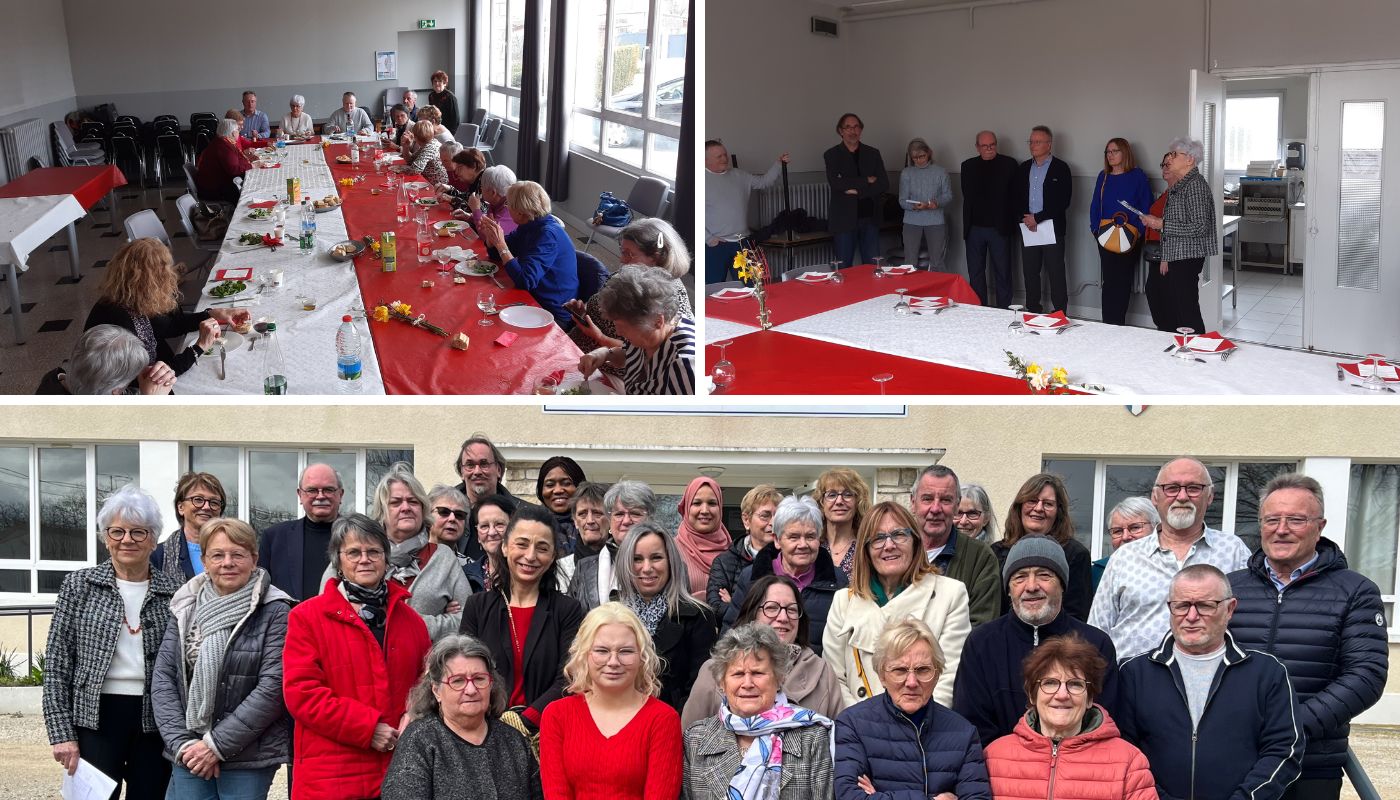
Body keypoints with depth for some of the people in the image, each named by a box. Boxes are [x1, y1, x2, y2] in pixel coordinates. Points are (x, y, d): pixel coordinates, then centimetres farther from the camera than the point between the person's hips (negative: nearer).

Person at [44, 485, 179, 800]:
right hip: (97, 719, -1)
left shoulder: (171, 593, 5)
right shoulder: (79, 585, 2)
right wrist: (62, 734, -5)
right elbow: (56, 664, 1)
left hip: (155, 723, 2)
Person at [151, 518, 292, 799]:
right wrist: (183, 743, -7)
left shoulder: (274, 612, -6)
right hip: (190, 756, 4)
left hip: (249, 758, -3)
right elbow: (163, 677, 5)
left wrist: (217, 745, -13)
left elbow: (273, 687, -12)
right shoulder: (186, 607, 8)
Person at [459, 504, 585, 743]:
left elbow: (566, 681, -1)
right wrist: (498, 724, -10)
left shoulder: (568, 610, 7)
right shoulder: (477, 606, 11)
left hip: (544, 732, -1)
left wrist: (525, 722, -12)